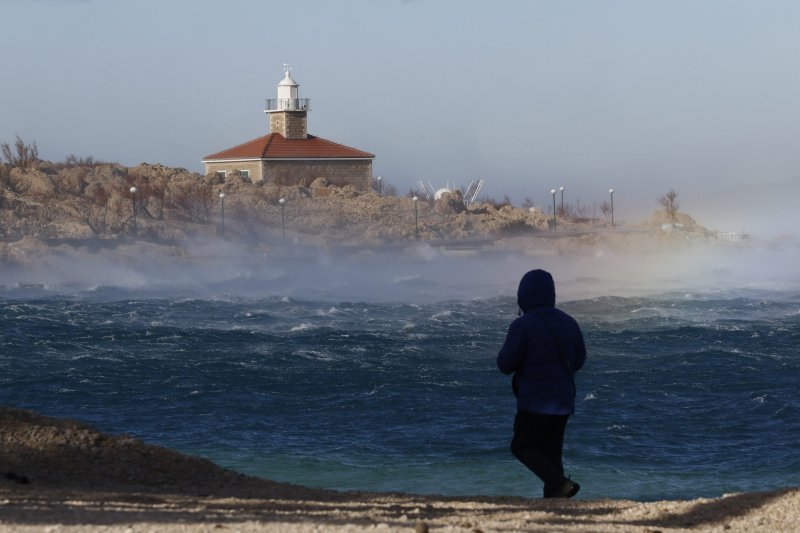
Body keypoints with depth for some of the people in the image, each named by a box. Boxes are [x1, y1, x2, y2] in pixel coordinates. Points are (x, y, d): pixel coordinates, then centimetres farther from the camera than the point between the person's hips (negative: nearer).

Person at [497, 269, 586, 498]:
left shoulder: (522, 326, -14)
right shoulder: (568, 323, 5)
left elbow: (505, 365, -12)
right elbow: (578, 360, 14)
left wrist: (511, 347, 7)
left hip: (535, 401, -6)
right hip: (563, 401, 6)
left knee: (523, 448, 5)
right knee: (551, 451, 12)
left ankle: (560, 484, -14)